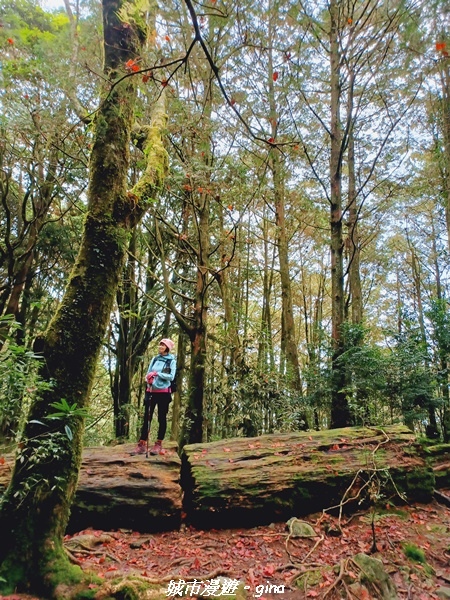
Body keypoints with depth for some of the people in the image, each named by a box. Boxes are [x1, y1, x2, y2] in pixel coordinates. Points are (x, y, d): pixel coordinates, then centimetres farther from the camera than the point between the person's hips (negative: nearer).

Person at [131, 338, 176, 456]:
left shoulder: (172, 361, -3)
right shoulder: (154, 359, 10)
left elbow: (171, 377, -12)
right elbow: (148, 374, 10)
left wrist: (157, 373, -18)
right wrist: (149, 379, -12)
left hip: (163, 392, -4)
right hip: (151, 391, 4)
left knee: (162, 418, 4)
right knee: (147, 417, 2)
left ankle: (158, 445, 11)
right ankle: (142, 444, 5)